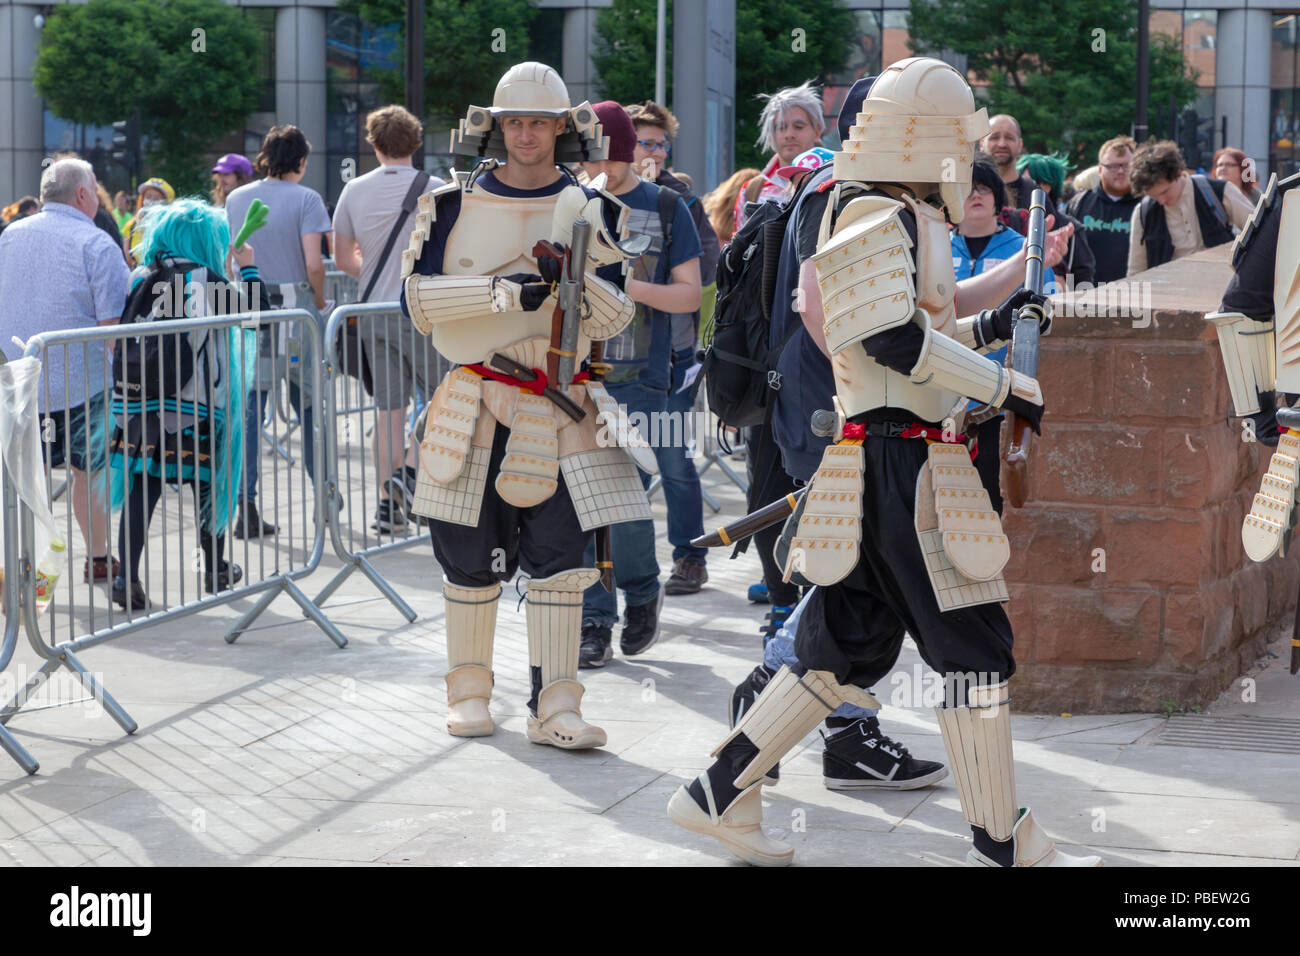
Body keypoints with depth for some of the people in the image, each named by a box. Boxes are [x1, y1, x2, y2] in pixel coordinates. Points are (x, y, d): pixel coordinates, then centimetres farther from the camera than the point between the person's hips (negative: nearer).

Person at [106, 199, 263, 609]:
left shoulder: (141, 279, 7)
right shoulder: (206, 281, -5)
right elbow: (256, 312, 0)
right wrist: (248, 268, 13)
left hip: (141, 404, 3)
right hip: (197, 406, -3)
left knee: (140, 490, 2)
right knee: (208, 485, 14)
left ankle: (128, 577, -8)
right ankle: (215, 570, 28)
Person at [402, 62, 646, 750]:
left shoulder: (592, 211, 7)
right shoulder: (452, 205, 4)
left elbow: (615, 319, 2)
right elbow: (417, 299, -5)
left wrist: (578, 281, -19)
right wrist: (504, 290, -17)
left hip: (560, 408, 0)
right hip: (473, 403, 0)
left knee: (561, 554, -7)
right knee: (470, 558, 6)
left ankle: (554, 706, -4)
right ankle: (469, 689, 22)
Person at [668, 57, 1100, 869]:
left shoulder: (879, 215, 19)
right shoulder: (886, 217, -13)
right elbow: (896, 340, -23)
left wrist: (988, 328, 19)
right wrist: (1008, 387, -17)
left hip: (878, 463, 10)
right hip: (904, 460, -10)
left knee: (849, 648, 13)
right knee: (975, 648, -3)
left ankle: (720, 794, 16)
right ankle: (1004, 842, 5)